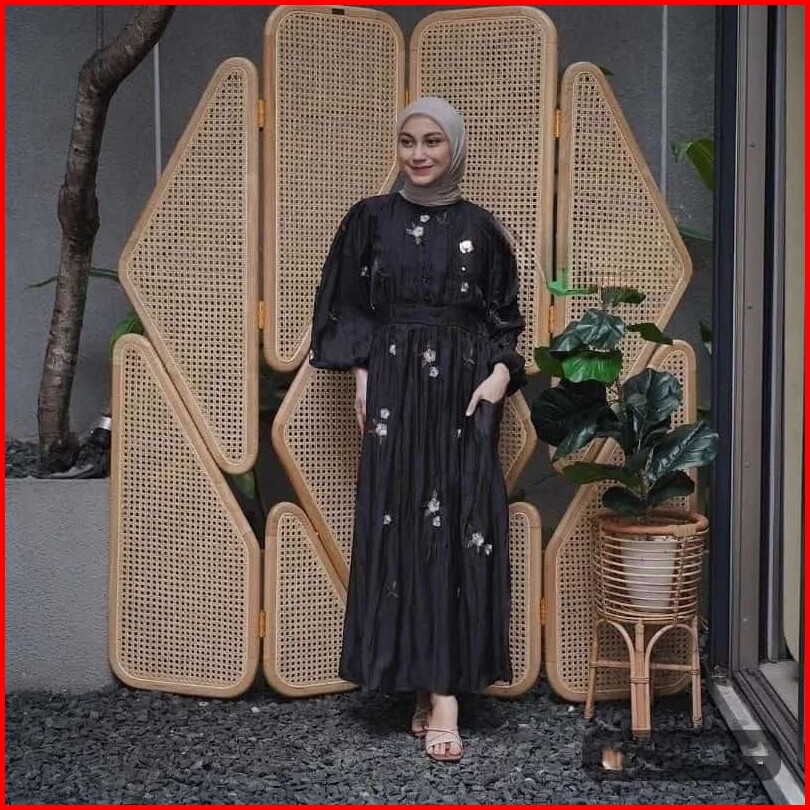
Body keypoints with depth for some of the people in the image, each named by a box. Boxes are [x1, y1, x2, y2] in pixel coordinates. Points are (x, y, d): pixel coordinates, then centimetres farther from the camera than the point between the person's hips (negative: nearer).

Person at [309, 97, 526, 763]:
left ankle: (444, 692, -7)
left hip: (464, 389, 0)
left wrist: (501, 372, -8)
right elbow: (347, 306, 6)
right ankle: (433, 687, 4)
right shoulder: (371, 219, 6)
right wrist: (361, 375, -6)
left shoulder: (480, 227, 7)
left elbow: (503, 315, 9)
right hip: (394, 389, 0)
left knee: (461, 526, -7)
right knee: (400, 526, -3)